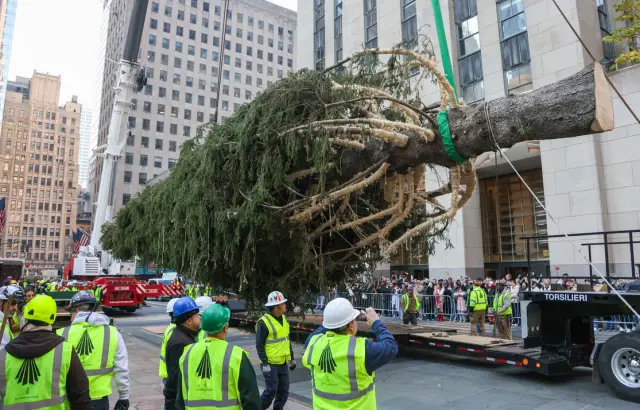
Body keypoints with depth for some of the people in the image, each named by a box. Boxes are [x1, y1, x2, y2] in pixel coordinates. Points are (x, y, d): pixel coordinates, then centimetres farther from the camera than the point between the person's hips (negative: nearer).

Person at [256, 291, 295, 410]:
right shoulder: (264, 322, -17)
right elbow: (259, 345, -15)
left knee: (284, 391, 10)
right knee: (271, 390, -3)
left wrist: (292, 358, 15)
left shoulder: (283, 318, 7)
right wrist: (265, 364, -18)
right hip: (270, 364, -7)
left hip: (283, 363, 7)